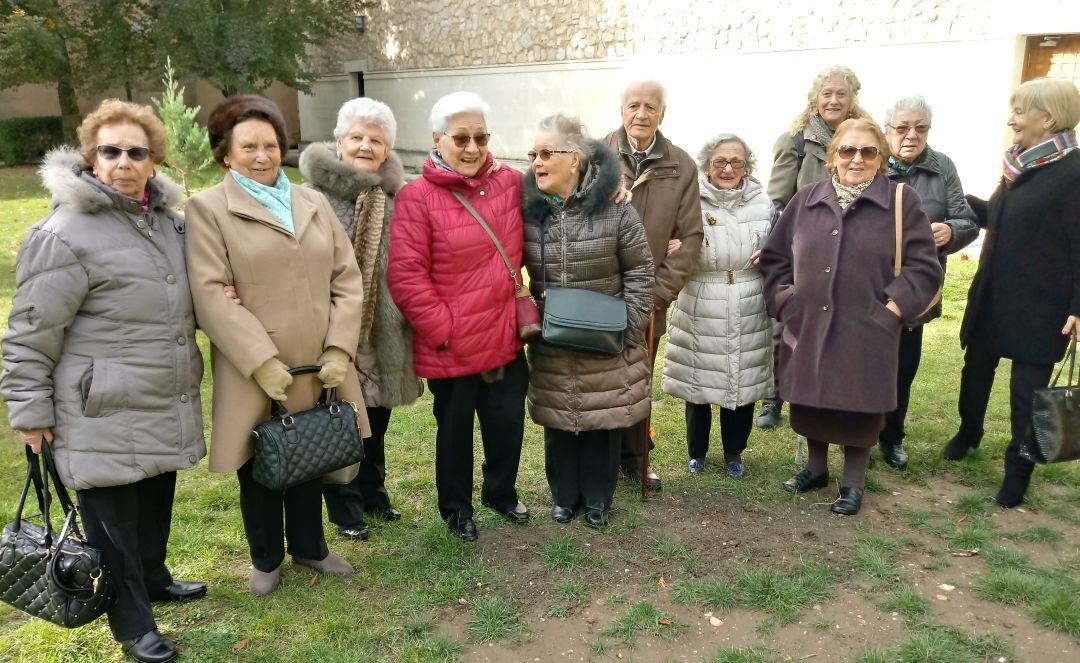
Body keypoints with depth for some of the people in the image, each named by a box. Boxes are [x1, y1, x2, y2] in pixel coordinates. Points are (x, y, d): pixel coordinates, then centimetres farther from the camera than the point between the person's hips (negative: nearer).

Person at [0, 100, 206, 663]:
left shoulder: (166, 219, 8)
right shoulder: (64, 234, -16)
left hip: (163, 407, 7)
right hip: (105, 416, -7)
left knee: (156, 501, 21)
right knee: (113, 517, 6)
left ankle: (153, 579, 43)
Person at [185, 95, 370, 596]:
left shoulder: (314, 203, 10)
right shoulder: (208, 209, -4)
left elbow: (346, 279, 5)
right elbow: (211, 295, -12)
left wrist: (339, 348, -6)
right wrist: (261, 362, -18)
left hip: (317, 366, 4)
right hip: (256, 374, -4)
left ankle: (309, 547, 40)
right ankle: (266, 559, 35)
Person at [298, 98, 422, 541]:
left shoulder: (397, 197, 3)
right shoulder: (316, 195, -9)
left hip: (384, 331, 4)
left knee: (376, 421, 20)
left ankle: (373, 494, 40)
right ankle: (345, 509, 29)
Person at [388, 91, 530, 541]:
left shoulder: (512, 185, 1)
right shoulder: (417, 197, -13)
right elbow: (406, 275, -16)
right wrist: (442, 329, -15)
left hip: (506, 339, 5)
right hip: (452, 348, -4)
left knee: (509, 423, 18)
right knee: (455, 430, 15)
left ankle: (502, 494, 45)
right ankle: (456, 508, 39)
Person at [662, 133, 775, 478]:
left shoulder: (763, 204, 5)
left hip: (747, 316, 2)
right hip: (700, 314, -2)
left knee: (742, 384, 11)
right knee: (698, 384, 9)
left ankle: (734, 453, 33)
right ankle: (697, 452, 32)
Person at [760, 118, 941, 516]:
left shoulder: (902, 202, -2)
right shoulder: (807, 200, 6)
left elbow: (924, 268, -4)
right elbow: (774, 256, 11)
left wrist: (891, 310, -12)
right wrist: (785, 300, 1)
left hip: (866, 335, -3)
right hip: (808, 330, 3)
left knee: (859, 409, 8)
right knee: (811, 403, 15)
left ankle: (853, 483, 27)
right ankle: (816, 468, 37)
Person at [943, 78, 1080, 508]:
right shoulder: (1021, 166, 8)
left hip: (1039, 307, -7)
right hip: (993, 295, 8)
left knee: (1027, 387, 4)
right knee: (976, 367, 19)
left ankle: (1019, 469, 19)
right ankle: (969, 432, 41)